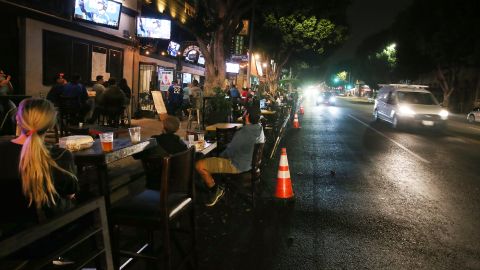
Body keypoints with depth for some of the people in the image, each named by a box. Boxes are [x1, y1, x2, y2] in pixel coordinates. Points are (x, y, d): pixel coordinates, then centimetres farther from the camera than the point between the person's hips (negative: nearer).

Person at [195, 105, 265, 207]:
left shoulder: (242, 134, -30)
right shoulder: (259, 127, -7)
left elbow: (229, 152, -19)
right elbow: (262, 141, 14)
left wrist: (219, 155, 2)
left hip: (236, 166, -10)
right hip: (247, 161, 10)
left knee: (199, 165, -13)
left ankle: (215, 190, 3)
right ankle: (218, 190, 26)